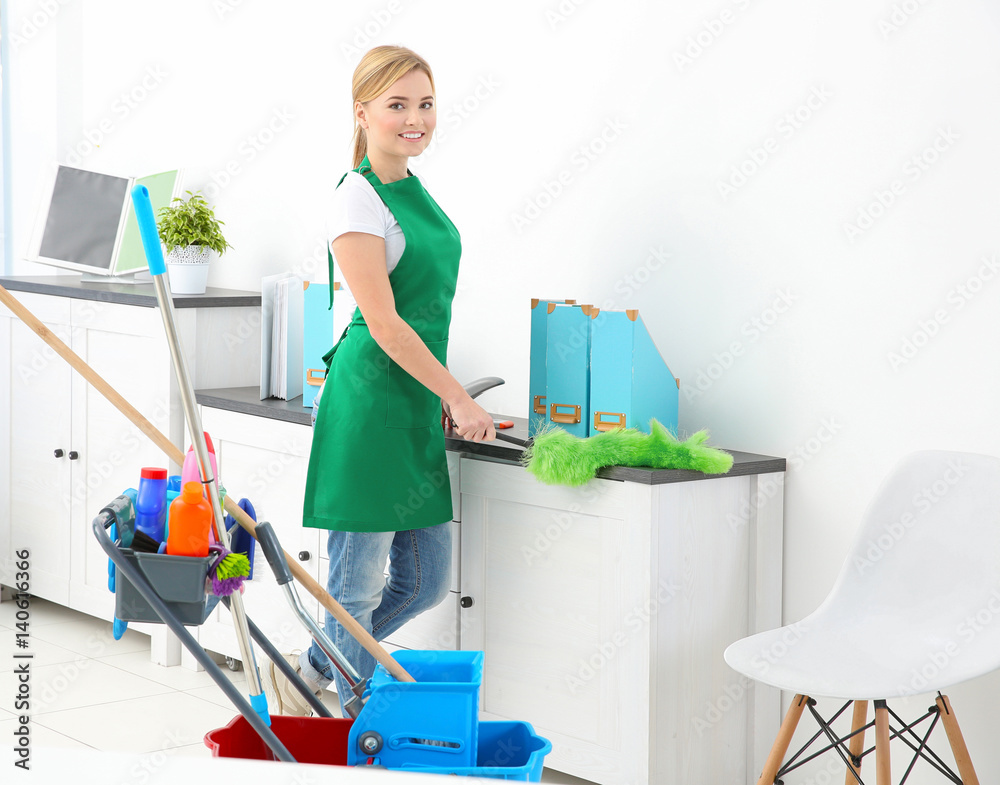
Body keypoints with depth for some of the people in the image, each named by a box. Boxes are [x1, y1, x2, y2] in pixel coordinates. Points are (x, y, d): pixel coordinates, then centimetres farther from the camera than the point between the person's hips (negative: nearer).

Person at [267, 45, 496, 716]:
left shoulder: (414, 189, 14)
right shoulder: (358, 200, -13)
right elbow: (384, 323, -17)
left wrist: (443, 396, 18)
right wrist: (459, 397, -13)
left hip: (416, 408, 9)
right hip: (370, 406, -9)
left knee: (427, 582, 13)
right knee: (359, 584, 1)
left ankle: (307, 672, 29)